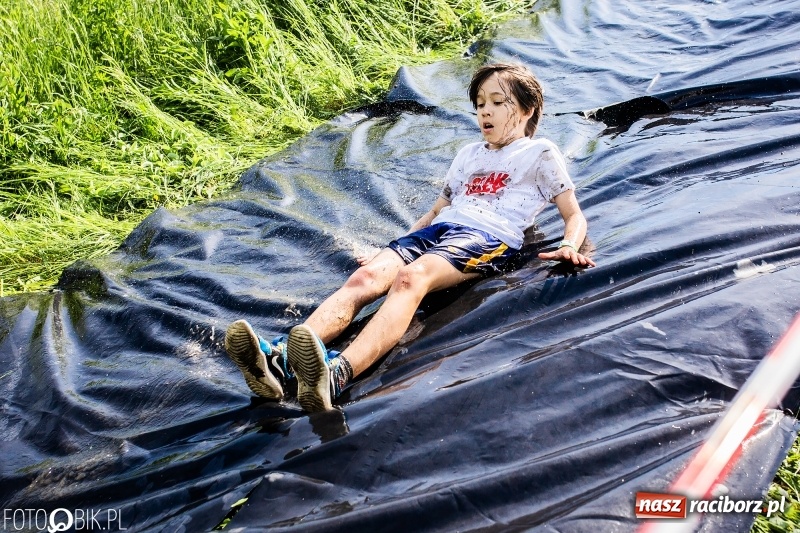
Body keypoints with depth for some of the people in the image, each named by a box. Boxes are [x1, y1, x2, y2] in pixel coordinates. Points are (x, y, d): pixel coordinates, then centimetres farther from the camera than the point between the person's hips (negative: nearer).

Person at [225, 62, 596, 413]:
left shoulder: (540, 153, 17)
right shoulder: (469, 153, 34)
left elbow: (574, 215, 13)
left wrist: (569, 246, -9)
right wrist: (392, 248, 24)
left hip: (489, 238, -6)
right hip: (437, 230, 6)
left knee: (411, 276, -38)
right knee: (367, 275, -26)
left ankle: (337, 373, -62)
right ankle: (279, 359, -48)